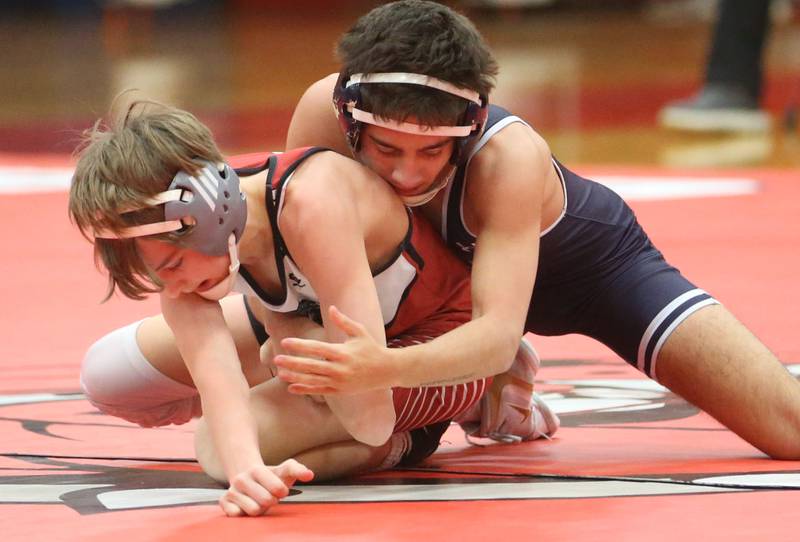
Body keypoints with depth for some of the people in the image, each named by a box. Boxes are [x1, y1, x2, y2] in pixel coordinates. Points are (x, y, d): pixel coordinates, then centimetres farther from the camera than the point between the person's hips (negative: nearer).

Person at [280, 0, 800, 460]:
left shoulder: (510, 158, -41)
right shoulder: (325, 112, -32)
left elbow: (500, 332, -48)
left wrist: (388, 367, -67)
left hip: (597, 266, -4)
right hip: (461, 269, 4)